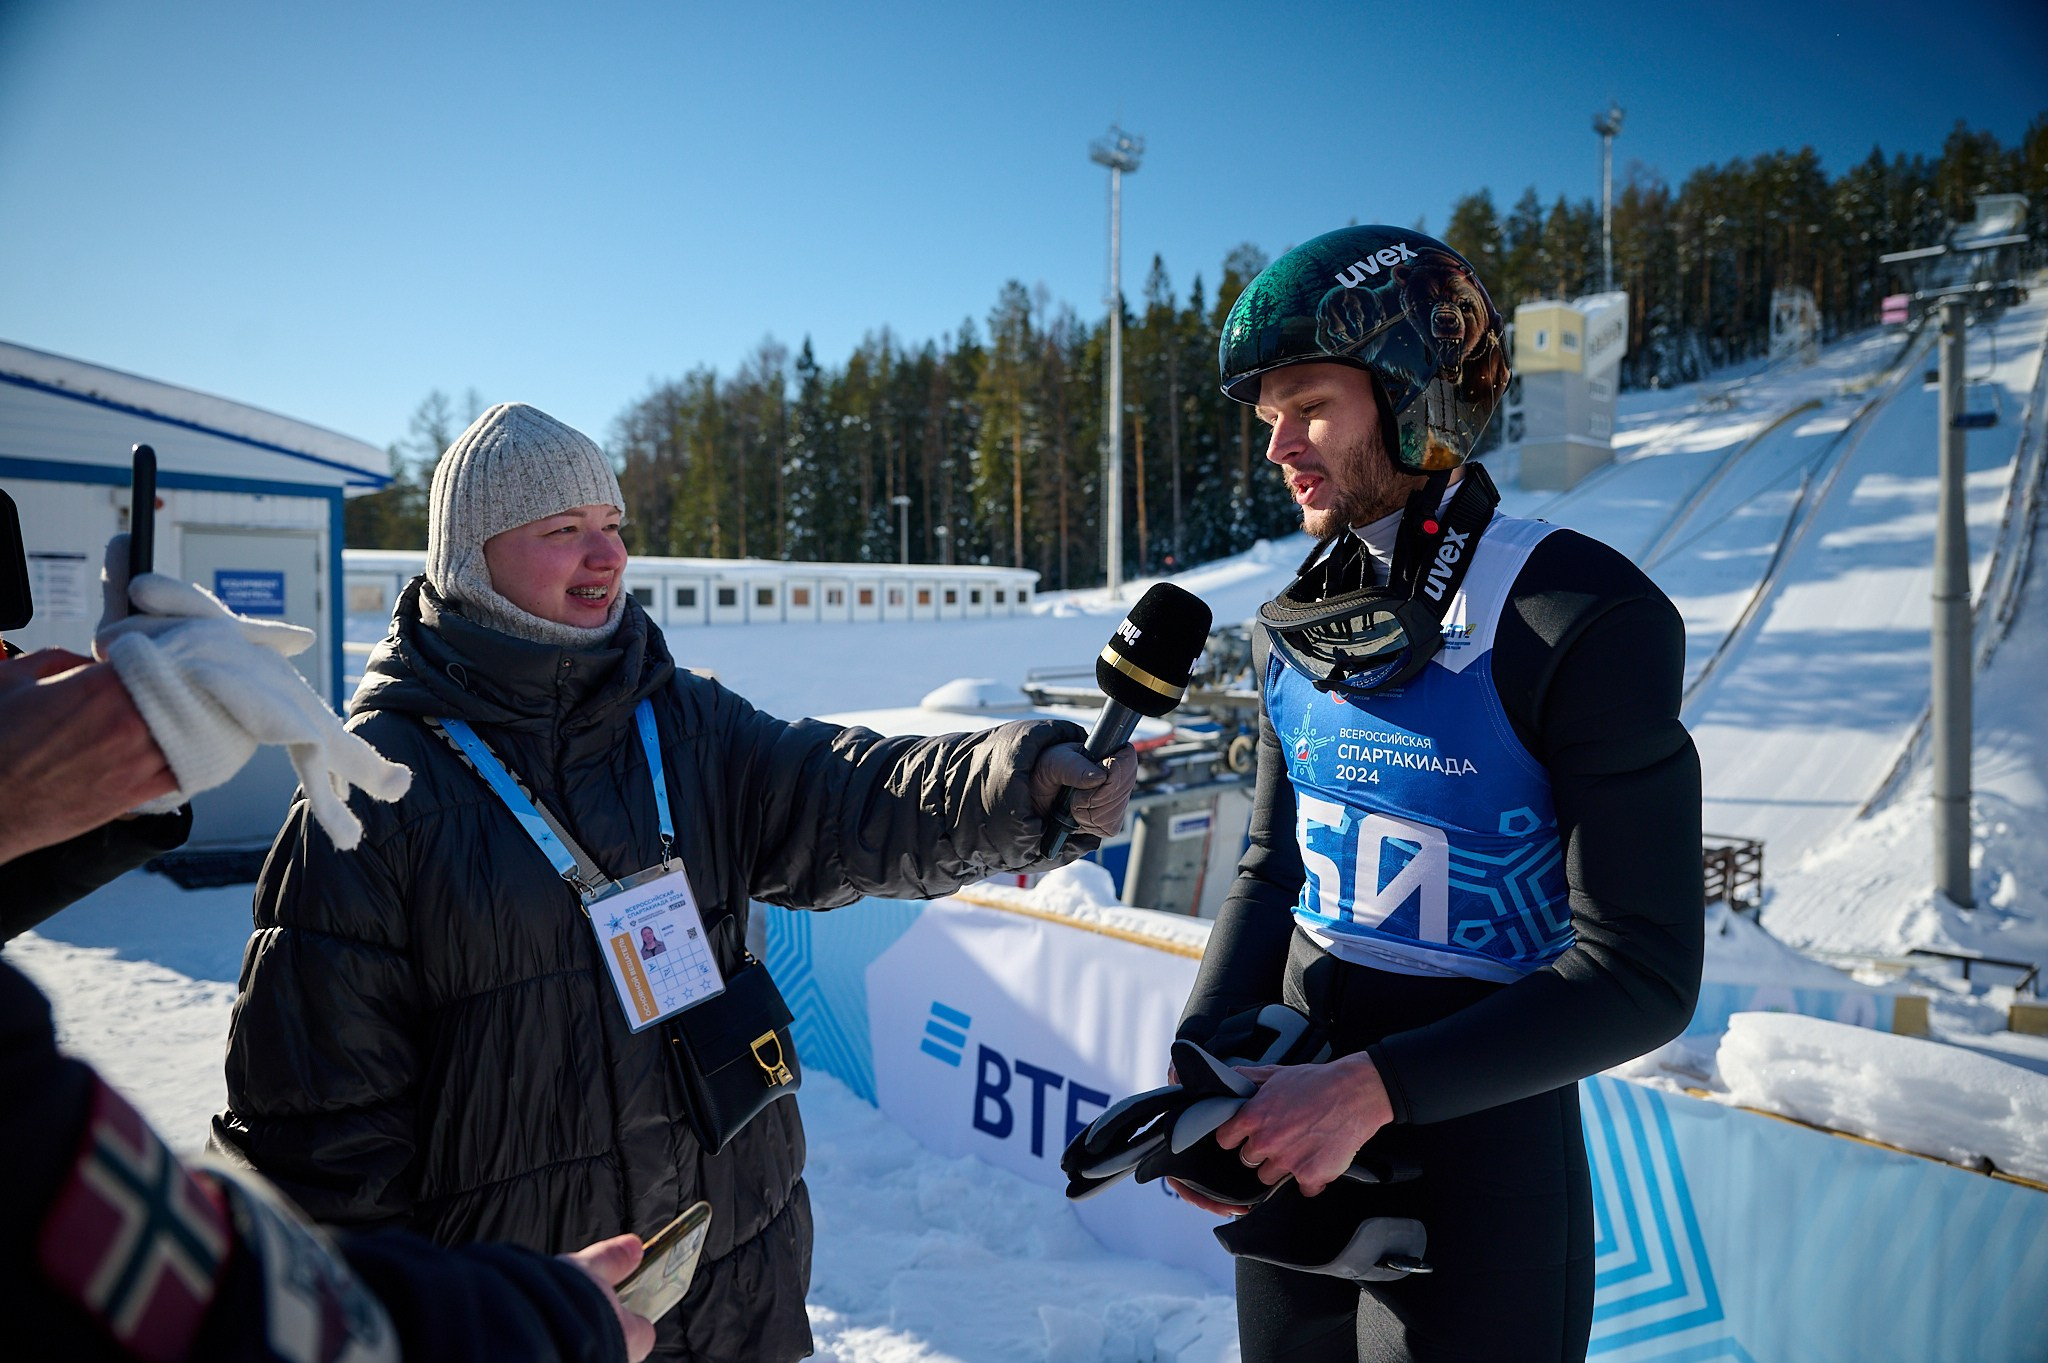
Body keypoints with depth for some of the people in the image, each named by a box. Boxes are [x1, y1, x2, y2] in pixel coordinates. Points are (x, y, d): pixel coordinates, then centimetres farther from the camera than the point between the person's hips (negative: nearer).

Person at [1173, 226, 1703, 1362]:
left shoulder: (1580, 617, -17)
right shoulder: (1294, 626, 2)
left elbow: (1638, 977, -18)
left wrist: (1370, 1090, -24)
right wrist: (1201, 1055, -5)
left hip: (1477, 1140, -6)